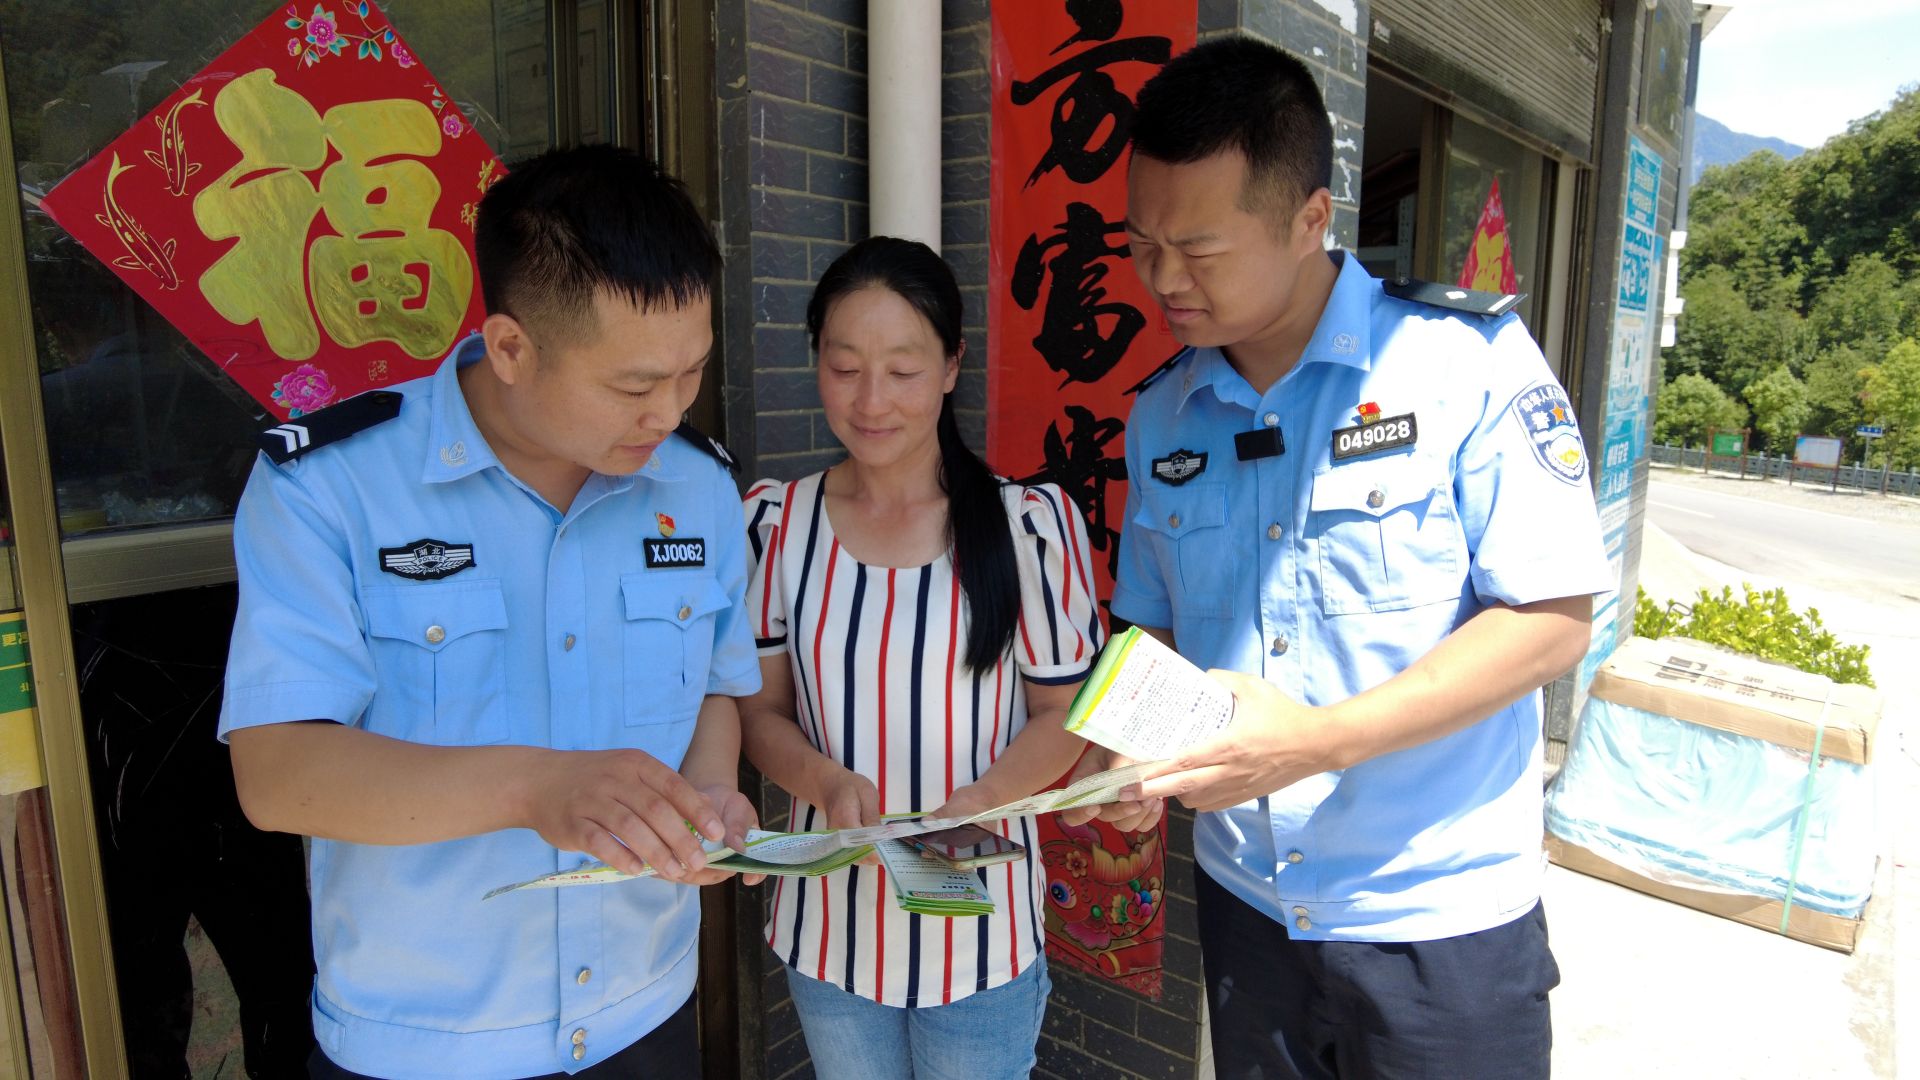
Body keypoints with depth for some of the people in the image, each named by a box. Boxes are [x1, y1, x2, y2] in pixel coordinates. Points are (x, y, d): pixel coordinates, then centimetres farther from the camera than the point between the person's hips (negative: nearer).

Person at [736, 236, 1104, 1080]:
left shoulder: (1032, 523, -14)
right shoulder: (774, 521, -5)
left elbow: (1065, 712, -5)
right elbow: (760, 708, 1)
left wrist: (973, 805, -22)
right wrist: (828, 783, -19)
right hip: (827, 927, 3)